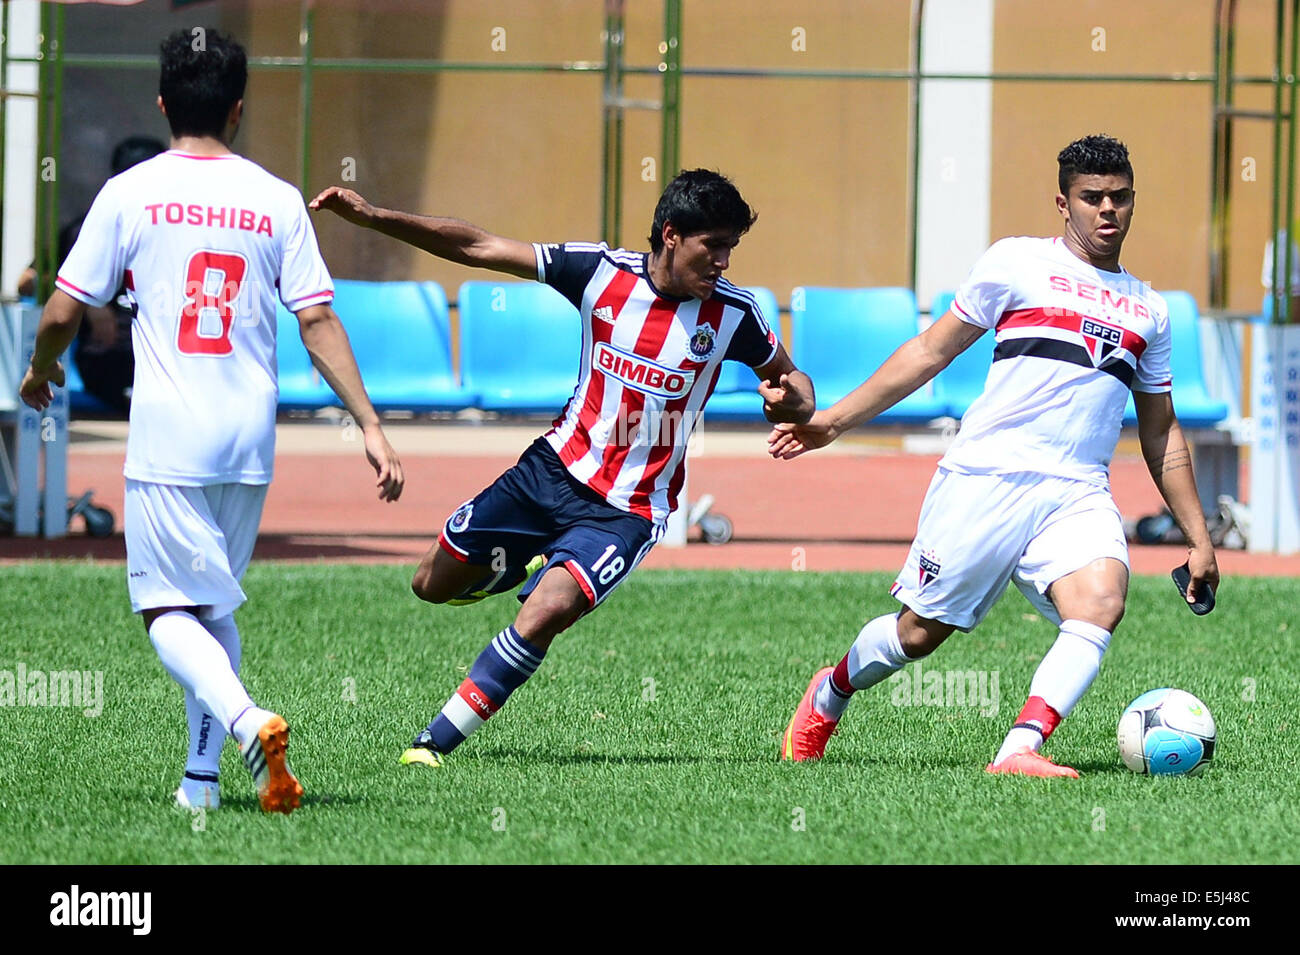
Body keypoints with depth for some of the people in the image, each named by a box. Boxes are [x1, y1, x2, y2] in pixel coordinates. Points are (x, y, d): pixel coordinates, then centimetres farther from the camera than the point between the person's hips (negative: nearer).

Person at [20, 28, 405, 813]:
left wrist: (40, 372, 21)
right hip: (250, 439, 3)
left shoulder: (130, 194, -2)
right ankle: (203, 776, 14)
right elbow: (318, 321, -1)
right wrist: (371, 426, 1)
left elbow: (62, 313, 0)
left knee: (168, 611, 0)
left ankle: (248, 720, -26)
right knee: (217, 607, 17)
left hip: (167, 439, -3)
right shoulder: (278, 201, 3)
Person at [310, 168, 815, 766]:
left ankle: (436, 743, -15)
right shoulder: (603, 272, -11)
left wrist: (791, 401, -19)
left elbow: (787, 378, 7)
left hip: (627, 509, -3)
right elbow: (478, 248, -8)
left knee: (544, 615, -26)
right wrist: (370, 217, -13)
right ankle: (537, 566, 40)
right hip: (557, 466, 3)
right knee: (433, 584, 12)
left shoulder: (732, 313, -11)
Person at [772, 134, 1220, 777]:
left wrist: (1197, 539, 22)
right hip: (985, 478, -3)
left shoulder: (1146, 310, 18)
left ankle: (1018, 751, -34)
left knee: (1101, 603, -27)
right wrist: (833, 420, 6)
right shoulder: (1019, 263, 6)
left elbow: (1161, 435, 26)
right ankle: (830, 694, 31)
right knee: (919, 633, 0)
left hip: (1077, 496, 3)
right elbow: (932, 351, 10)